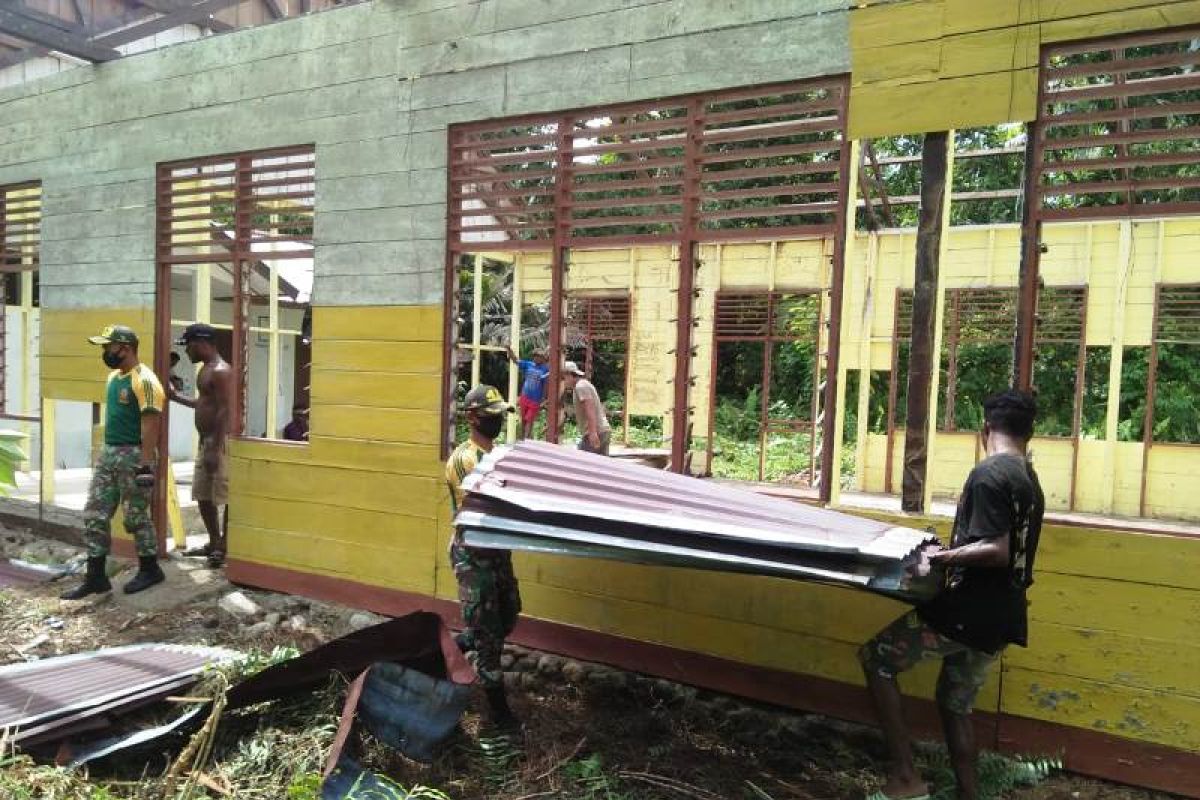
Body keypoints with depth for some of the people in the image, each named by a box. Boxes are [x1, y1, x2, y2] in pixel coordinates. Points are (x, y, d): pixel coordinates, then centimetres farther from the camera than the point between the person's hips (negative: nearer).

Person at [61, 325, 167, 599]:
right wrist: (107, 450, 21)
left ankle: (150, 570, 19)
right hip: (108, 453, 9)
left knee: (136, 518, 2)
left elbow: (150, 424, -22)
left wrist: (146, 465, -25)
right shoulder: (113, 376, 12)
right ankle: (95, 577, 16)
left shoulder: (144, 381, -17)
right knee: (95, 516, 8)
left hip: (134, 456, -9)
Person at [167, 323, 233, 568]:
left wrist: (216, 449, -24)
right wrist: (176, 396, 24)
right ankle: (214, 543, 26)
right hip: (205, 441, 11)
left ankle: (225, 547, 6)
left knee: (225, 497, -2)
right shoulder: (206, 369, 16)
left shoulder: (221, 371, -16)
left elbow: (225, 412, -21)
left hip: (219, 442, -11)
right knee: (203, 495, 15)